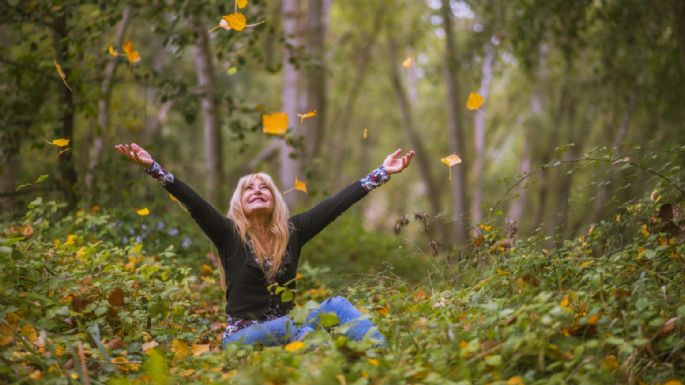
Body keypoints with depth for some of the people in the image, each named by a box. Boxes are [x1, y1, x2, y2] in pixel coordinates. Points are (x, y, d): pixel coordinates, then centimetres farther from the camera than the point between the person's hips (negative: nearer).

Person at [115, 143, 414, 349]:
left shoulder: (291, 232, 7)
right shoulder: (229, 234, -1)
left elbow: (336, 203, 4)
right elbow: (193, 202, -14)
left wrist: (381, 174, 2)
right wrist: (152, 167, -27)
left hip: (286, 329, 3)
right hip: (243, 337, -3)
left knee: (336, 306, -23)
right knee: (292, 326, -34)